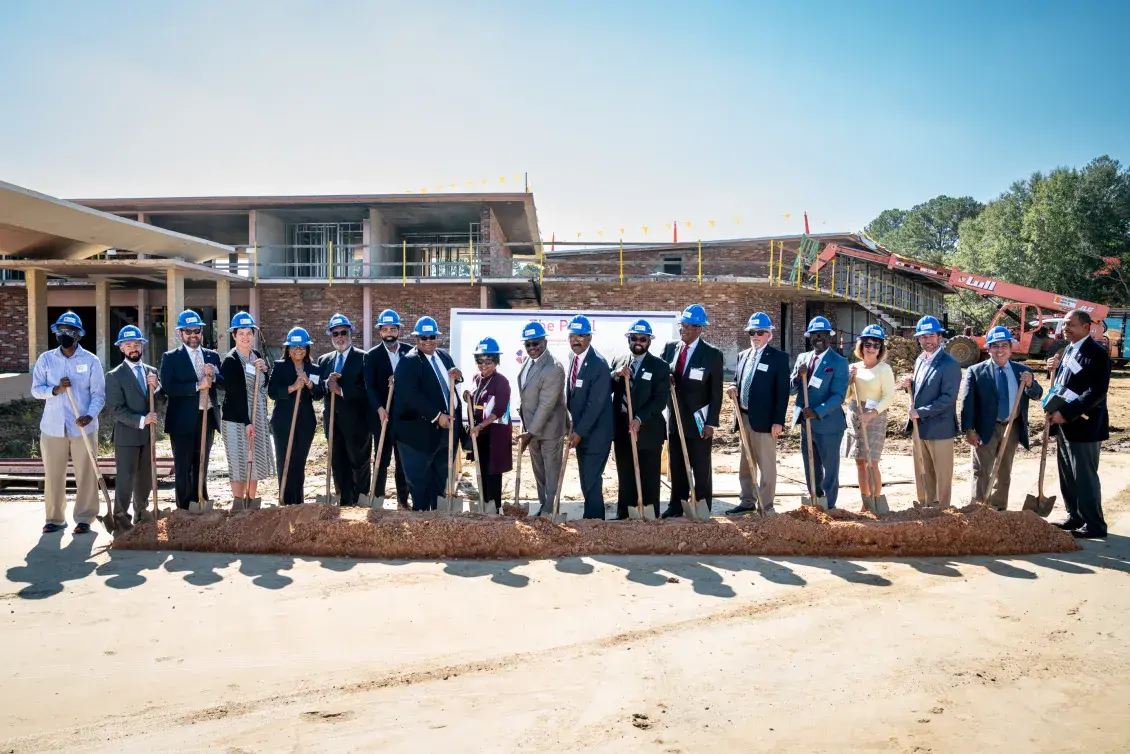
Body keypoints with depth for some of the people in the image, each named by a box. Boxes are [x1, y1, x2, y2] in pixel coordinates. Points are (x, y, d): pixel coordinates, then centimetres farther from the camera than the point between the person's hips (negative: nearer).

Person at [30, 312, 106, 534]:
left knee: (85, 475, 2)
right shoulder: (46, 359, 4)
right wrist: (55, 389, -18)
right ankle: (55, 518, 21)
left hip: (83, 427, -2)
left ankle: (84, 518, 12)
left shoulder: (91, 360, -1)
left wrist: (90, 415, -20)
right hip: (52, 427, 2)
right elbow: (36, 389, 2)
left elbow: (98, 394, -4)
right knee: (53, 475, 9)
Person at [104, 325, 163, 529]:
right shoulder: (115, 376, -7)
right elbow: (115, 409, -13)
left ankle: (142, 512, 28)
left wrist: (155, 386, -11)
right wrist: (140, 420, -21)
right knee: (125, 478, -1)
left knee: (145, 477, 14)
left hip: (148, 434, 5)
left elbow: (162, 400, 7)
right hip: (127, 435, -5)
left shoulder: (151, 371, 10)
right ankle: (121, 517, 10)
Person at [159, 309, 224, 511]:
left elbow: (225, 384, 4)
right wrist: (197, 385, -22)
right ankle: (185, 509, 9)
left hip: (207, 418, 4)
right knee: (183, 469, 2)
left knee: (201, 466, 15)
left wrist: (214, 376, -15)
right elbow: (167, 388, -15)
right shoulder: (170, 358, -2)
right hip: (183, 421, -4)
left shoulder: (212, 356, 10)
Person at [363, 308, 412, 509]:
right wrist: (379, 409, -23)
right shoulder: (372, 355, -1)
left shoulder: (411, 351, 4)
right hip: (383, 415, -2)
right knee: (382, 459, 5)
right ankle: (378, 499, 12)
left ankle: (403, 500, 15)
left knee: (404, 460, 7)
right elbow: (370, 387, -9)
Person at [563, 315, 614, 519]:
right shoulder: (574, 360, 7)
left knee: (591, 481, -6)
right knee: (586, 481, 14)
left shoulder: (599, 364, -19)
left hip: (595, 434, -8)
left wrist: (579, 432, -20)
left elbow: (595, 403, -21)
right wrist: (574, 427, 9)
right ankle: (595, 517, 25)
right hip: (580, 431, 8)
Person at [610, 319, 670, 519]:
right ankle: (623, 517, 18)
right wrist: (616, 375, -12)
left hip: (648, 430, -4)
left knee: (649, 480, 2)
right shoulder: (618, 362, 10)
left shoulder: (660, 366, -3)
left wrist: (640, 419, -21)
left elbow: (661, 398, -11)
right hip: (622, 429, 4)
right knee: (625, 479, 11)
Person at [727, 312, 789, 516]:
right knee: (745, 465, 15)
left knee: (766, 465, 1)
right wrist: (734, 387, -2)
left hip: (764, 419, -7)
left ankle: (766, 506, 9)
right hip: (744, 418, 7)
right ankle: (747, 502, 26)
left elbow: (782, 391, -10)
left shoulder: (778, 357, -6)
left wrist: (778, 421, -16)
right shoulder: (742, 355, 14)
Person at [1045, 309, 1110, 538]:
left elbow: (1097, 392, -24)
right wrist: (1056, 368, 1)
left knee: (1085, 477, -1)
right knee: (1068, 476, 16)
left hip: (1083, 425, -9)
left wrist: (1066, 414, -26)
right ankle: (1076, 517, 28)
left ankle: (1094, 525, 9)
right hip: (1065, 424, 9)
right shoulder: (1068, 350, 13)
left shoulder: (1096, 353, -16)